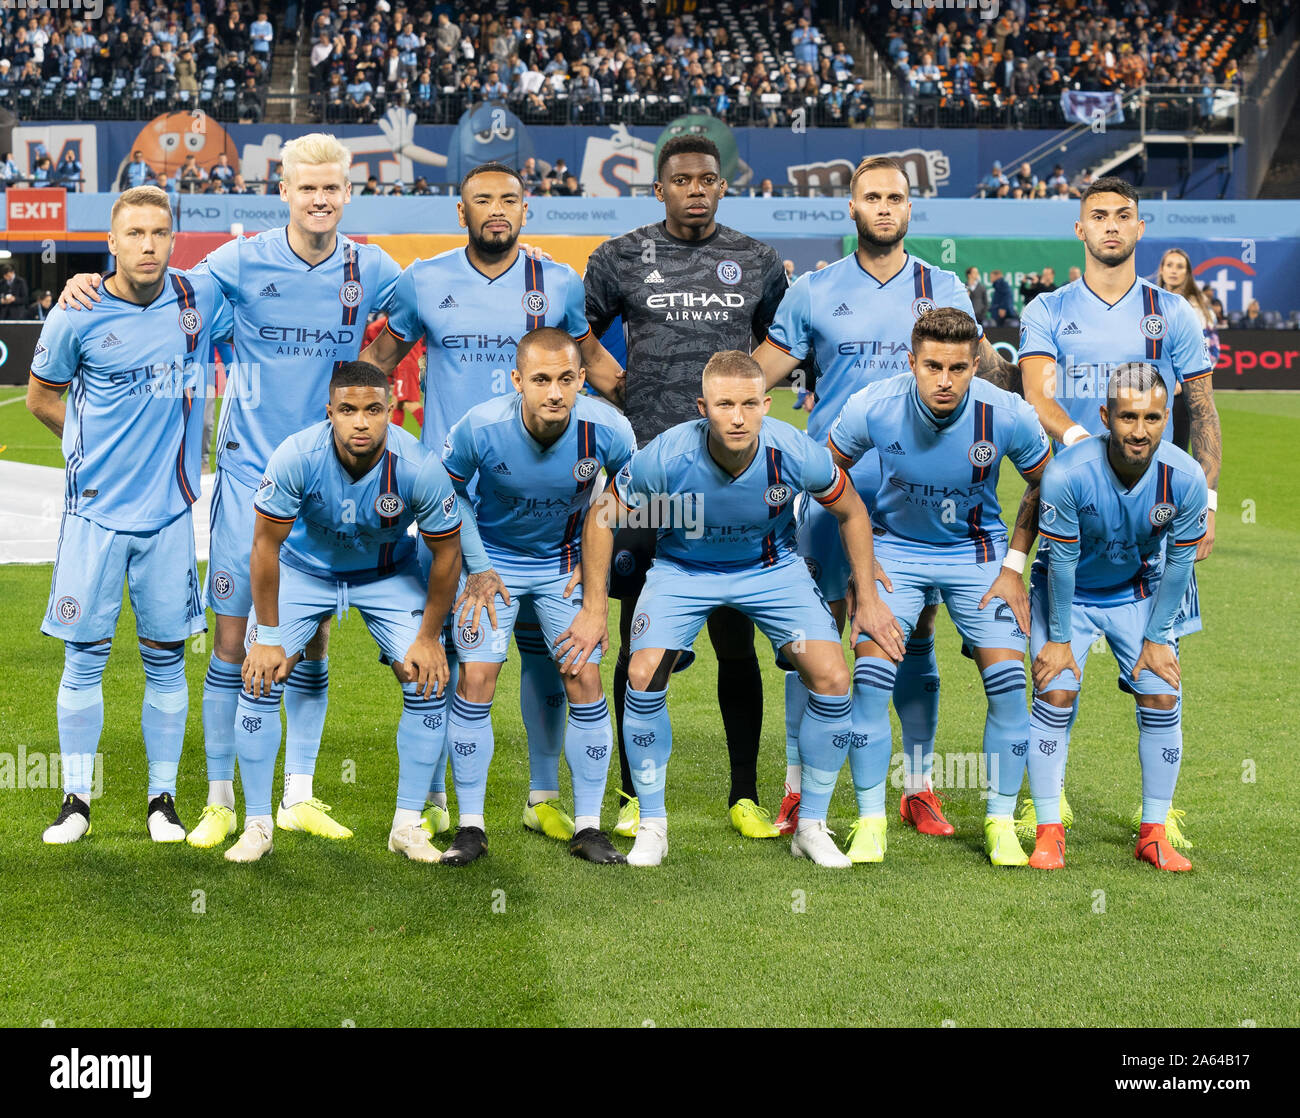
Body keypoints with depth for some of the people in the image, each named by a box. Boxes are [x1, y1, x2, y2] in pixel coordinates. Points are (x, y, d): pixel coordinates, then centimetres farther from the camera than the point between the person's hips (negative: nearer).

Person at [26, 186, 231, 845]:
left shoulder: (203, 298, -1)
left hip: (169, 512, 2)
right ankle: (76, 799, 14)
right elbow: (41, 396, 10)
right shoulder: (78, 316, -5)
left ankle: (163, 799, 17)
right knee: (84, 655, 3)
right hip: (96, 511, -2)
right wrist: (98, 448, 7)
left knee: (166, 659, 6)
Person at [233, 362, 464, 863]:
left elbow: (446, 552, -15)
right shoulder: (296, 456, -32)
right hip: (304, 566, 0)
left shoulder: (418, 467, -31)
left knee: (429, 683, -11)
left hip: (388, 573, 1)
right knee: (260, 678, -13)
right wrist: (268, 637, -15)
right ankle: (257, 826, 1)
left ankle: (407, 825, 4)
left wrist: (429, 637, -9)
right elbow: (266, 544, -19)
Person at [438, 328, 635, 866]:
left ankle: (588, 826, 6)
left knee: (584, 679, -7)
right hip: (492, 557, -1)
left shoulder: (608, 429, -24)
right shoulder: (480, 427, -27)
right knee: (476, 679, -11)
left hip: (565, 562, 1)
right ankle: (470, 826, 2)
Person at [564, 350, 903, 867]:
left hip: (772, 567, 1)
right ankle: (652, 826, 0)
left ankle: (812, 827, 5)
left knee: (833, 678, -14)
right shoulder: (666, 457, -30)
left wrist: (867, 599, -2)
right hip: (683, 568, -1)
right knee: (644, 675, -20)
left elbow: (851, 513, -5)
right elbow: (602, 518, -12)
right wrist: (594, 608, -10)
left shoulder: (798, 455, -27)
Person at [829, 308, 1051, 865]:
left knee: (1008, 683, -11)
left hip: (978, 551, 0)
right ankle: (870, 821, -1)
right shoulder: (871, 408, -21)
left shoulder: (1008, 415, -21)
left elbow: (1043, 482, 0)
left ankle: (1001, 823, 6)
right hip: (895, 550, 0)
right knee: (870, 677, -16)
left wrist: (1014, 564, -3)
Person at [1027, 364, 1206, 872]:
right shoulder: (1066, 474, -32)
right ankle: (1049, 832, -1)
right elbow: (1061, 560, -20)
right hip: (1067, 592, -2)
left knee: (1163, 699, -6)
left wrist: (1157, 638, -6)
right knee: (1056, 695, -13)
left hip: (1139, 593, 2)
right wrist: (1060, 638, -12)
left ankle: (1154, 832, 8)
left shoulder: (1185, 477, -25)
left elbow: (1179, 562, -11)